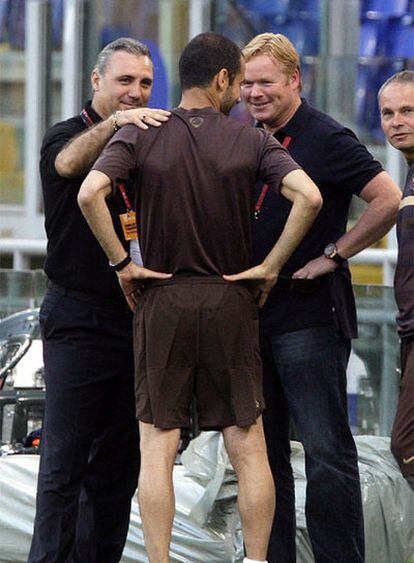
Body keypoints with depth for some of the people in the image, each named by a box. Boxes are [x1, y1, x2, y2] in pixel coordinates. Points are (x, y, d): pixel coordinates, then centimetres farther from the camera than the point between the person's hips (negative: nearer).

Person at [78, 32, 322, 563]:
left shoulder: (139, 137, -1)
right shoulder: (251, 141, -1)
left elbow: (90, 193, -17)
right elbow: (308, 197, -15)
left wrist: (121, 262, -7)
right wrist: (270, 265, -6)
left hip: (161, 300, 0)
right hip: (231, 300, 0)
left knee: (157, 447, 0)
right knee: (248, 447, 6)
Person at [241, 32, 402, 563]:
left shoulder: (325, 138, -9)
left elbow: (388, 200, -16)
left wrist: (332, 255, -14)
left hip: (310, 316, -8)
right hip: (253, 316, 8)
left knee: (326, 450, -7)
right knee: (263, 451, 10)